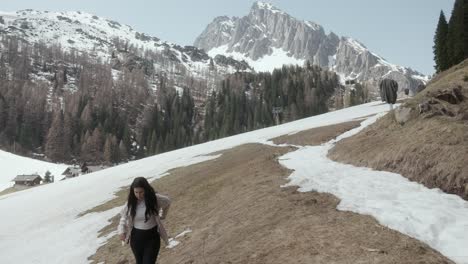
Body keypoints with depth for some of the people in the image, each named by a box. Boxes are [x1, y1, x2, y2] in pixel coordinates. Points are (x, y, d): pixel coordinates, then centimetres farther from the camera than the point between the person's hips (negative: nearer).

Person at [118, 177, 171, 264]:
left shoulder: (155, 199, -15)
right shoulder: (131, 202, -10)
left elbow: (167, 202, 6)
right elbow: (124, 217, 5)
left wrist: (162, 216, 9)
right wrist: (121, 231, -10)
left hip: (152, 237, -2)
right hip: (136, 237, 2)